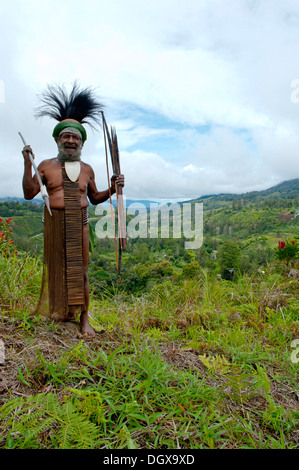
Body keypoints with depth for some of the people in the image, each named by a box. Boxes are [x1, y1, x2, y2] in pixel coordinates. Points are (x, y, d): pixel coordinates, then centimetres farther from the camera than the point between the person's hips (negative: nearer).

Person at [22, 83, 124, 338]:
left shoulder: (87, 169, 11)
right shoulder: (47, 166, 6)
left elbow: (95, 198, 19)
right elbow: (29, 193, 3)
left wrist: (113, 189, 3)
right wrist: (27, 164, -4)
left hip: (80, 223, 1)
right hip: (55, 222, 0)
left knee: (80, 268, 0)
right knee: (58, 265, 5)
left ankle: (84, 318, 10)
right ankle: (62, 309, 26)